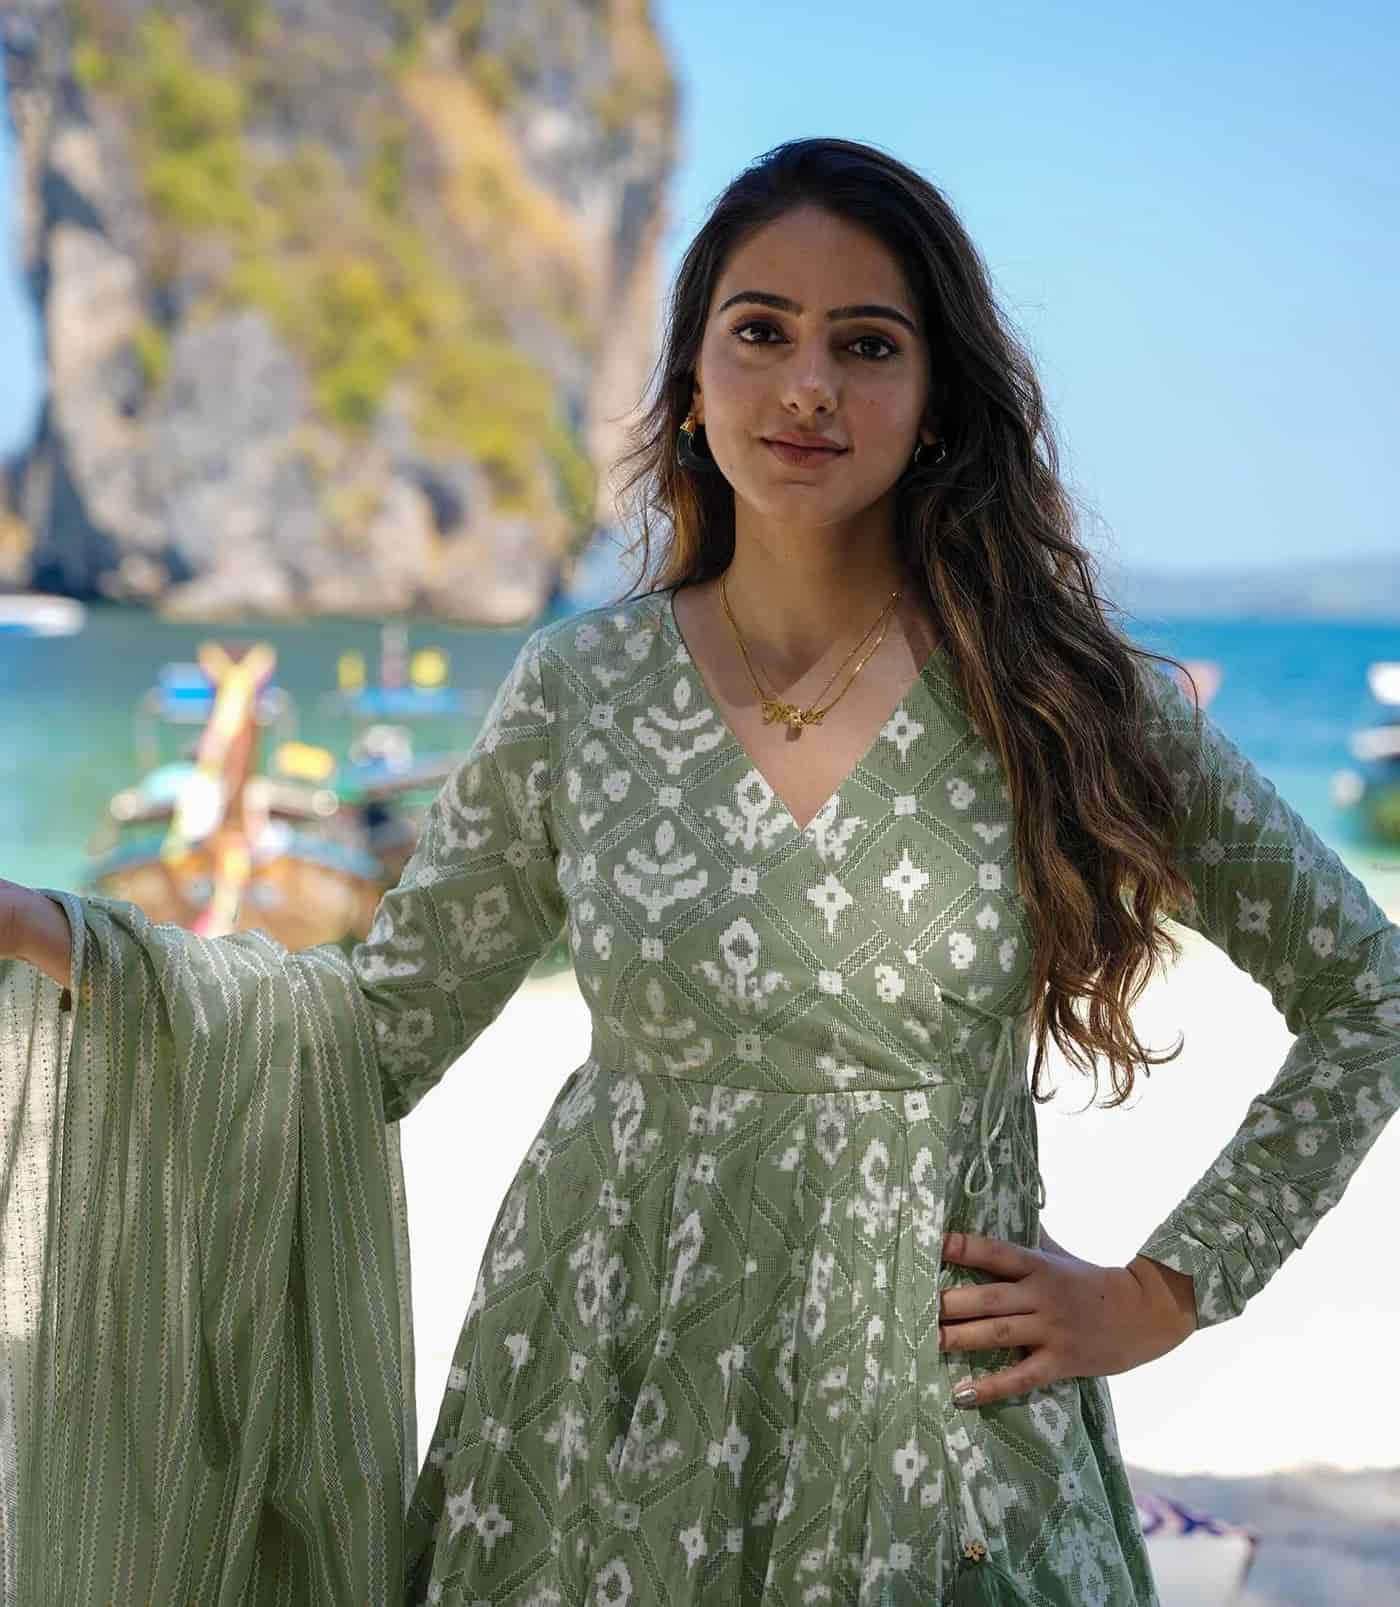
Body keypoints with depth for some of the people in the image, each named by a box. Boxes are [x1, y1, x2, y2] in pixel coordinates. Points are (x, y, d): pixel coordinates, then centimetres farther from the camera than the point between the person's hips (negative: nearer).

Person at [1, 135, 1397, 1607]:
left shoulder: (1072, 700, -7)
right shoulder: (579, 690, -2)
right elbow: (381, 1032, 0)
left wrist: (1163, 1294, -2)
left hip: (927, 1435, -1)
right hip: (599, 1426, 2)